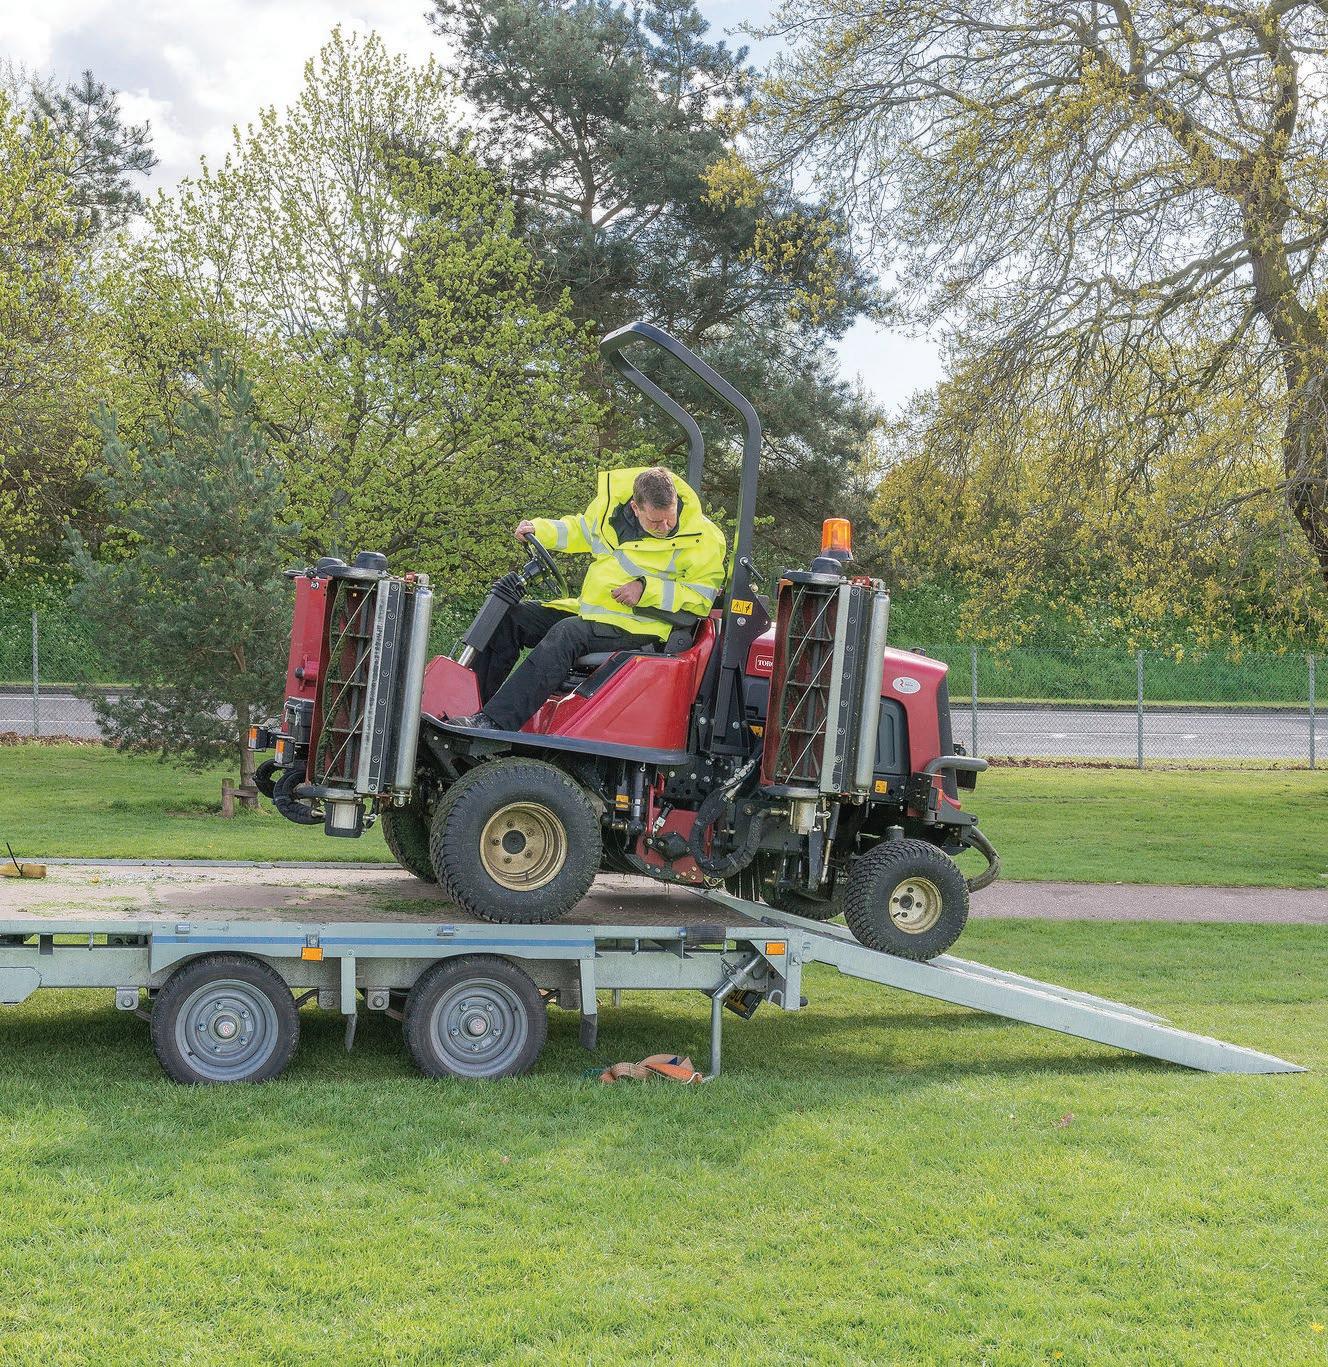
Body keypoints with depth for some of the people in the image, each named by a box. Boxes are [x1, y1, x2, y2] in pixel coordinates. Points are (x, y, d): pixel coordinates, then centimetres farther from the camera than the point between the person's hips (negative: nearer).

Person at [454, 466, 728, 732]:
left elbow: (704, 595, -10)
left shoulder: (702, 538, -11)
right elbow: (580, 530, 22)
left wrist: (647, 589, -19)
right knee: (511, 617, -3)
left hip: (638, 627, -7)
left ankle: (495, 722, -40)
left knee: (566, 633, -32)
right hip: (589, 610, 7)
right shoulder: (612, 504, 3)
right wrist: (538, 529, 5)